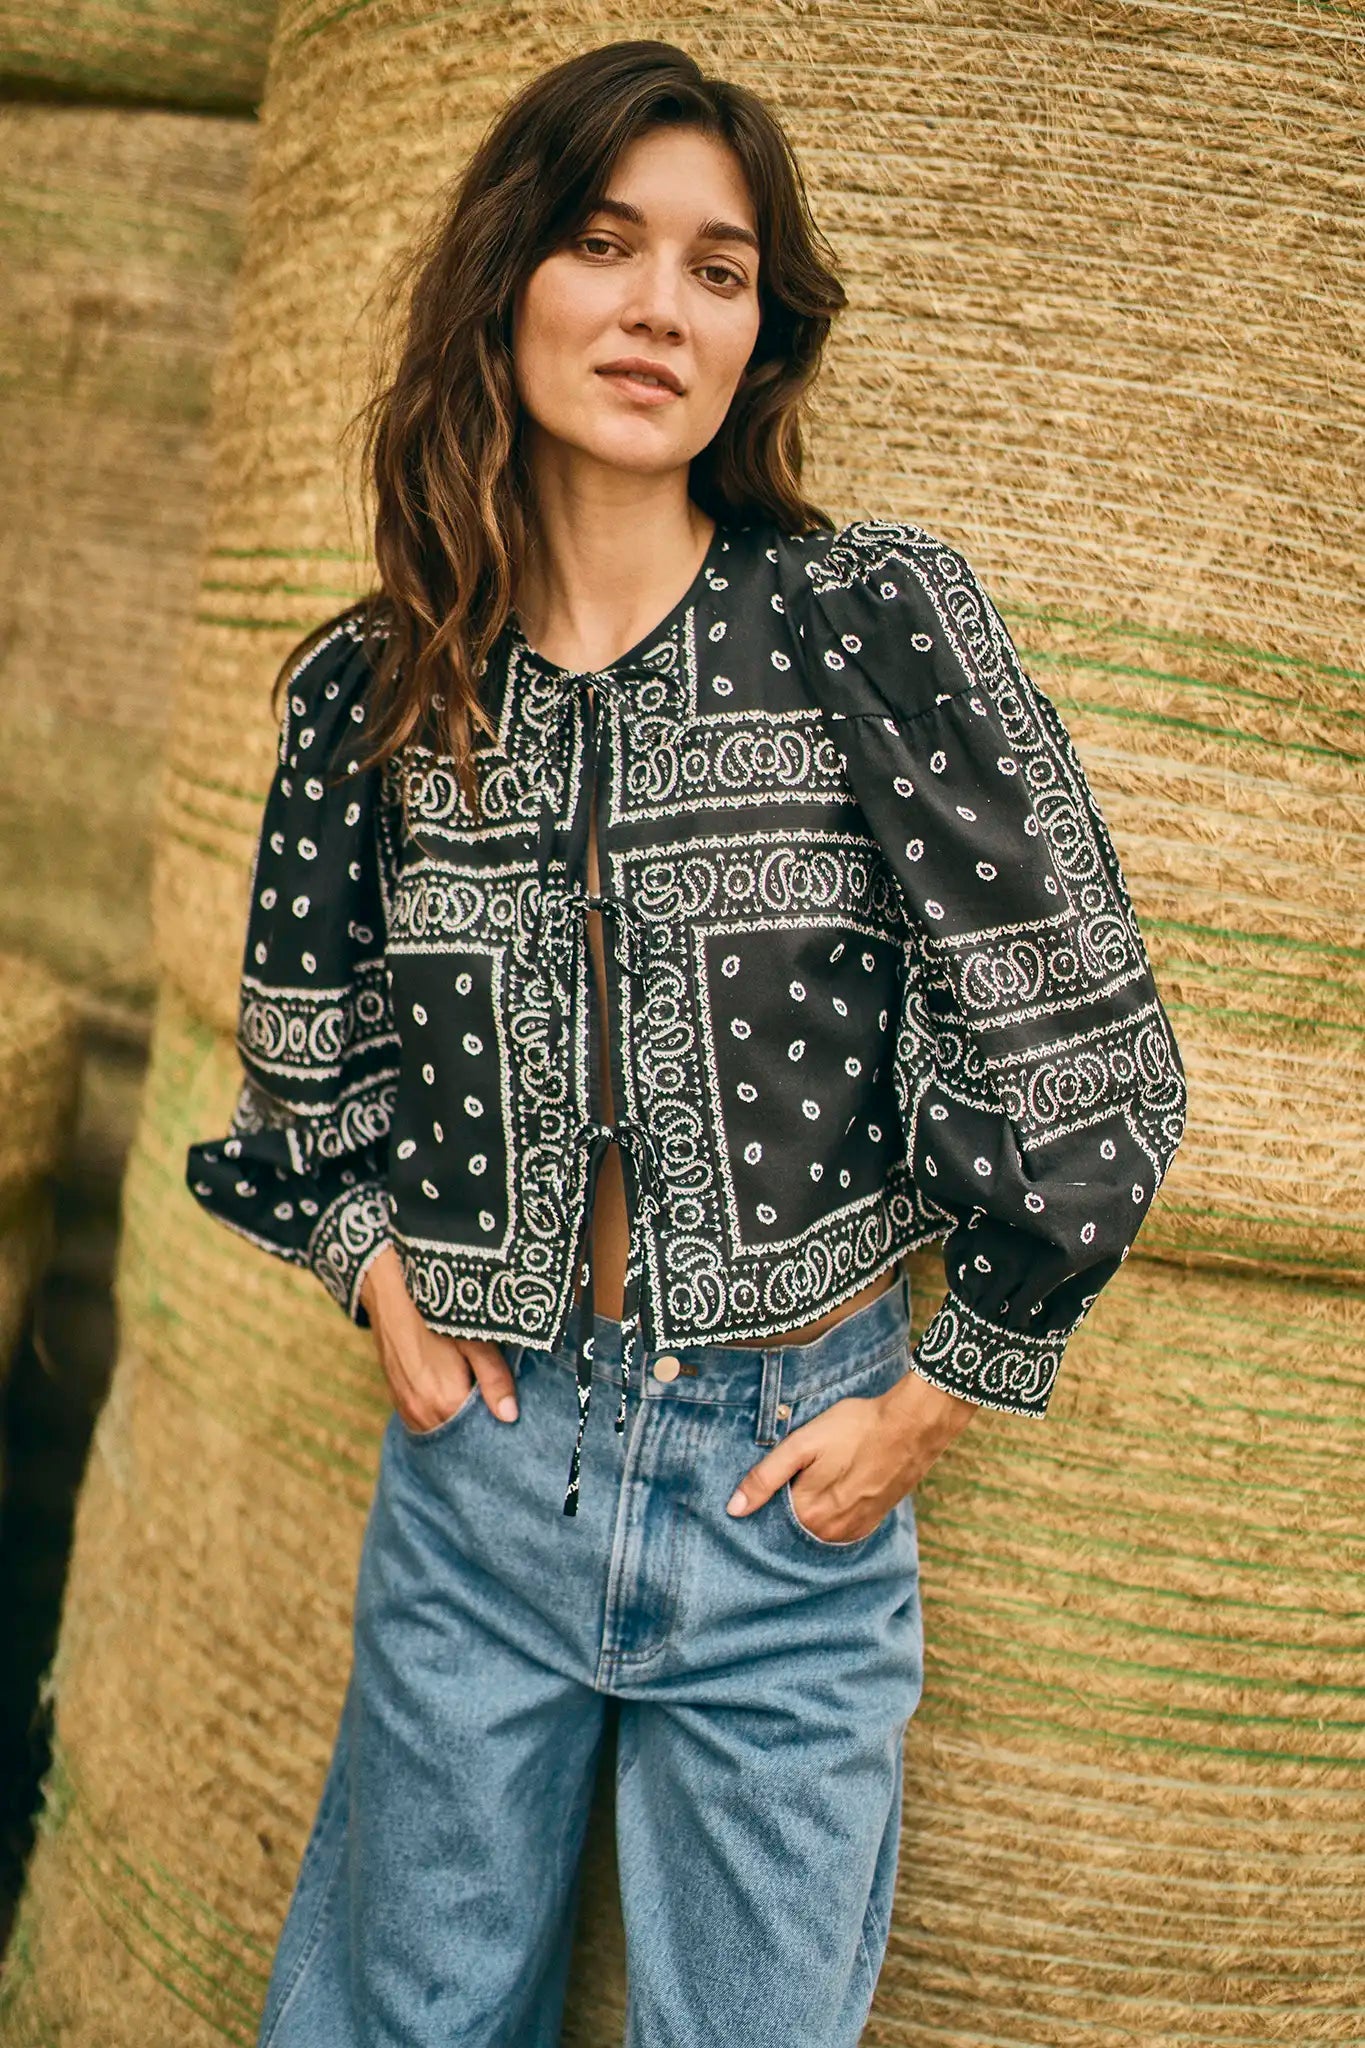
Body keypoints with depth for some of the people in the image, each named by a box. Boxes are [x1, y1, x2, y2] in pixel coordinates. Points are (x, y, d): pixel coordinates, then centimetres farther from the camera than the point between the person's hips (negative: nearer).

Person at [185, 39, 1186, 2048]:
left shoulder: (875, 617, -10)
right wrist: (376, 1269, 3)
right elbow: (305, 1040, 16)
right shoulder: (374, 687, 0)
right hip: (477, 1454, 3)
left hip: (794, 1484, -2)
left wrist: (950, 1392, -4)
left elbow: (1073, 1039, -8)